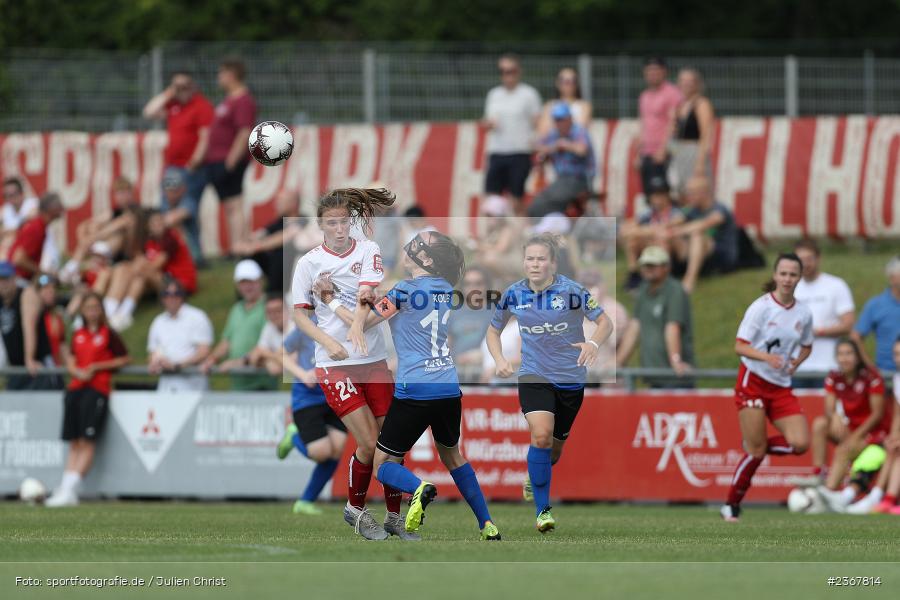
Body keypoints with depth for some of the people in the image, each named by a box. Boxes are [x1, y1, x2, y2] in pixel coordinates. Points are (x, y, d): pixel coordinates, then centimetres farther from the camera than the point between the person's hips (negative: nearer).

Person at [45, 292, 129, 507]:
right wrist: (78, 372, -6)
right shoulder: (78, 335, 16)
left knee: (87, 441, -11)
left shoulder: (108, 334, 1)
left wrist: (97, 367, -7)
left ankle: (70, 490, -16)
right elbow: (70, 362, 17)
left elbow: (124, 359, 2)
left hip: (97, 389, -6)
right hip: (76, 387, 6)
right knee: (74, 443, 4)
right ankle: (65, 488, 2)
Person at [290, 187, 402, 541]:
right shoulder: (309, 262, 0)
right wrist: (328, 342, -14)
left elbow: (367, 291, -15)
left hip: (374, 359, 2)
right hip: (334, 365, -2)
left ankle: (394, 517, 20)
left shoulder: (368, 251, 2)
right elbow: (299, 313, 2)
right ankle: (355, 509, 12)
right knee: (368, 443, -11)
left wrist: (357, 325, -34)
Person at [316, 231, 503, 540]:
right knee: (452, 455, 27)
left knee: (383, 465, 4)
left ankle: (418, 489, -29)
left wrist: (331, 302, 10)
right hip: (449, 387, 6)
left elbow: (362, 322, -2)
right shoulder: (446, 289, 8)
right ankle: (487, 526, 21)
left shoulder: (405, 290, -11)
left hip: (414, 391, -6)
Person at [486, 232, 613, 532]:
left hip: (570, 378, 0)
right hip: (534, 375, 0)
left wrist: (594, 343, -31)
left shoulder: (571, 291, -14)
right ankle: (542, 509, -15)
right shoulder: (514, 294, -5)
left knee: (554, 449, 13)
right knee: (541, 435, -24)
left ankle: (534, 479, 49)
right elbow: (494, 330, 10)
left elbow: (605, 322, -9)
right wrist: (499, 360, -9)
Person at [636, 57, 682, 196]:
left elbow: (673, 123, -11)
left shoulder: (672, 93, -4)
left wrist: (663, 149, -19)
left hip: (663, 154, -7)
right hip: (646, 155, 7)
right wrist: (639, 154, 17)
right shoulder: (644, 96, 19)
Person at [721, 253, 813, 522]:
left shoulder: (804, 313, 4)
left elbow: (806, 347, 21)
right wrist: (766, 356, -28)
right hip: (753, 382, -5)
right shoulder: (761, 307, -10)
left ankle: (754, 446, 16)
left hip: (781, 388, 5)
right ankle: (731, 505, 10)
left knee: (800, 444, -12)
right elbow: (740, 346, -11)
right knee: (756, 452, -8)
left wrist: (795, 362, 0)